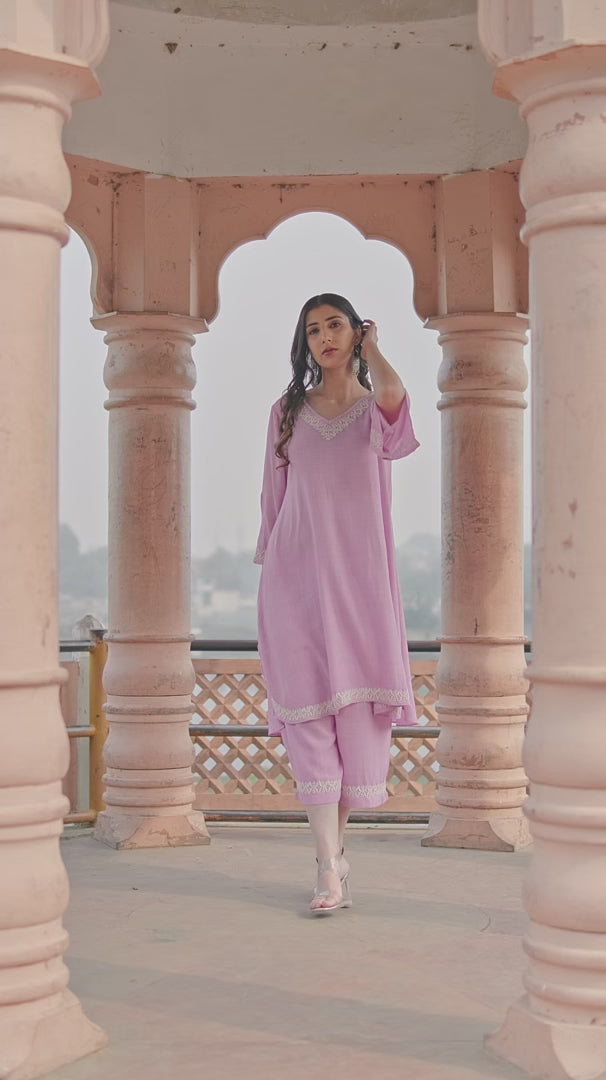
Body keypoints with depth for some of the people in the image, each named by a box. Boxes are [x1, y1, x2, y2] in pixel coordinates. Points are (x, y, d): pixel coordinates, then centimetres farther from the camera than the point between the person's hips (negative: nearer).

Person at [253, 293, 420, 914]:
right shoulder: (287, 412, 13)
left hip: (359, 574, 0)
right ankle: (329, 868, -9)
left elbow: (394, 393, -20)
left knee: (356, 710, 0)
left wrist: (370, 348, 0)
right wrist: (268, 568, 8)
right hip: (297, 574, 1)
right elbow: (274, 497, 15)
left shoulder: (376, 411, 6)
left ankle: (336, 846, 17)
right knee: (309, 708, -8)